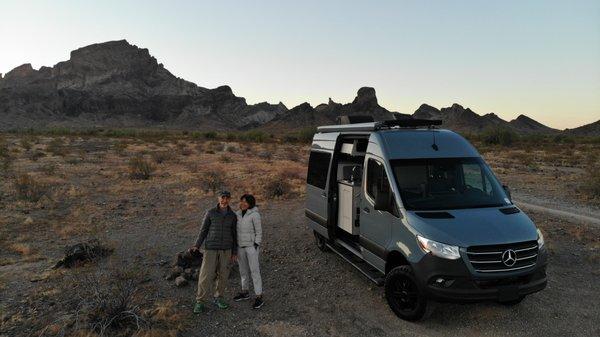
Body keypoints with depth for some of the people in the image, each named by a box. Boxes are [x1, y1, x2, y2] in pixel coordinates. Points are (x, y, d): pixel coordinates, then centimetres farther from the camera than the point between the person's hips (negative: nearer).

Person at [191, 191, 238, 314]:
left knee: (223, 275, 6)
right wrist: (197, 246, -13)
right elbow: (204, 230, 0)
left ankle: (218, 298, 23)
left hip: (226, 249, 2)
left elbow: (234, 234, 7)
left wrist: (234, 252, 5)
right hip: (211, 248, -2)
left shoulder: (233, 215, 2)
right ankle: (200, 302, 8)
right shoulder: (210, 212, -4)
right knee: (206, 275, -4)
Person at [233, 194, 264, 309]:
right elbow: (237, 230, 12)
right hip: (240, 246, 7)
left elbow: (259, 231, -11)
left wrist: (256, 247, -15)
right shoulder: (238, 213, 4)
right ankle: (245, 292, 32)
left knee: (254, 271, -5)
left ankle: (259, 297, 2)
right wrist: (234, 245, 12)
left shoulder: (254, 214, -15)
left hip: (251, 246, -6)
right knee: (243, 270, 17)